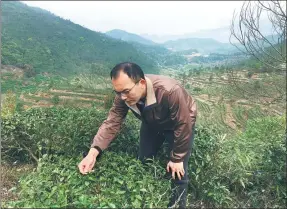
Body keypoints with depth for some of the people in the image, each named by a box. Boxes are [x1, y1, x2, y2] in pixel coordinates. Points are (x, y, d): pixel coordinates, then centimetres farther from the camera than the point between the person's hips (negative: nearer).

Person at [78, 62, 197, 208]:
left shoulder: (169, 91, -44)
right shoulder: (123, 95, -27)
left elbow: (183, 126, -32)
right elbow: (112, 123, -24)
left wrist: (177, 159, -21)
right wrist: (93, 152, -38)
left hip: (180, 123, -4)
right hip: (152, 124, 5)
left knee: (177, 172, -3)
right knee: (144, 162, 14)